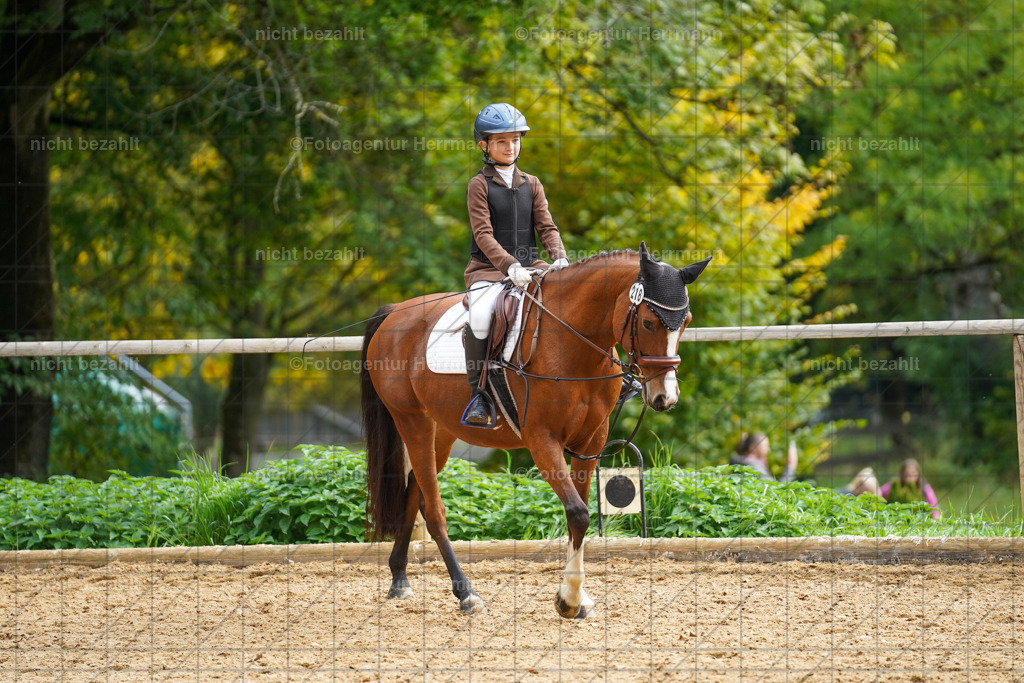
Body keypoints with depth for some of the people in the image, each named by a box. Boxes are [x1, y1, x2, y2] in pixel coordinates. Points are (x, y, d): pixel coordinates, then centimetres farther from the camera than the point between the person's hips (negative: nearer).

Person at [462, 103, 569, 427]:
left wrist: (559, 257, -13)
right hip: (488, 270, -5)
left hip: (529, 267, 5)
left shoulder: (531, 185, 15)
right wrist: (510, 266, -25)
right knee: (480, 316, -34)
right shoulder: (480, 185, -1)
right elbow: (483, 235, -11)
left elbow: (546, 226, 8)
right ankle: (479, 395, -25)